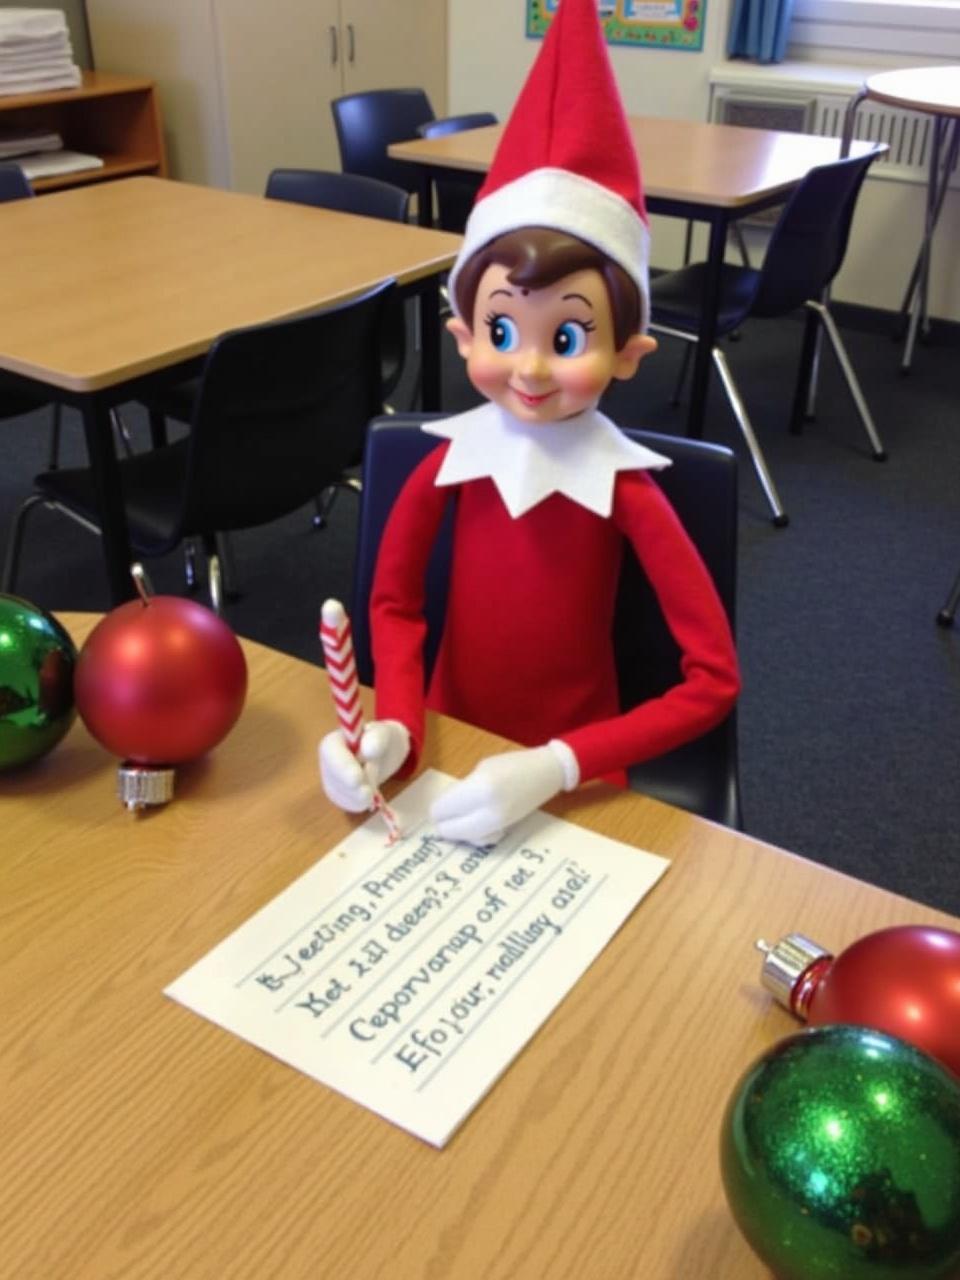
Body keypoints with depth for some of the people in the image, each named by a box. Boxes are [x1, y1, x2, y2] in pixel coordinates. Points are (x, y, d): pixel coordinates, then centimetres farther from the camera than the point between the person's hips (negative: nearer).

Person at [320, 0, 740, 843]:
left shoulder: (626, 491, -19)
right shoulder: (453, 459, -11)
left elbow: (715, 678, -19)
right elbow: (394, 601, 1)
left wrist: (556, 768, -28)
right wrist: (396, 727, -16)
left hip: (574, 781, -1)